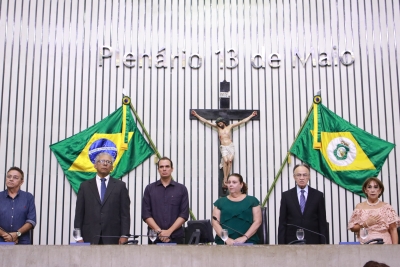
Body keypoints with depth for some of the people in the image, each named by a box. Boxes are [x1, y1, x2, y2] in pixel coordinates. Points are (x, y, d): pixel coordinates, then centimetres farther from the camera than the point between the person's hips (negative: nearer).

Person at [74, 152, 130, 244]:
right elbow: (79, 213, 8)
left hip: (113, 238, -1)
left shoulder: (120, 186, 9)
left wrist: (124, 235, -4)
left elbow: (125, 213, 5)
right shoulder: (85, 186, 11)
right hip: (90, 238, 1)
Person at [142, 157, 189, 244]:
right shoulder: (149, 188, 7)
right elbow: (146, 214, 2)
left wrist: (169, 231, -11)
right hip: (154, 237, 0)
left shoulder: (181, 189, 6)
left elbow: (184, 214, 0)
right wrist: (159, 231, -10)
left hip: (176, 237, 0)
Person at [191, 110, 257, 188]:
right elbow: (206, 121, 12)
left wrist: (251, 116, 15)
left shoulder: (230, 127, 11)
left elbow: (242, 121, 14)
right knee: (225, 161, -22)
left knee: (230, 160, -17)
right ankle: (225, 179, -20)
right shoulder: (218, 127, 12)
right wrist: (197, 115, 11)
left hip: (231, 146, 0)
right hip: (223, 147, 0)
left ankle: (225, 179, -16)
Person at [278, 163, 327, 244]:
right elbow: (282, 222, 5)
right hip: (292, 241, 0)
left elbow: (322, 222, 6)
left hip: (313, 241, 0)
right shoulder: (286, 195, 6)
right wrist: (281, 245, -2)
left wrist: (323, 244, 0)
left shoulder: (318, 195, 6)